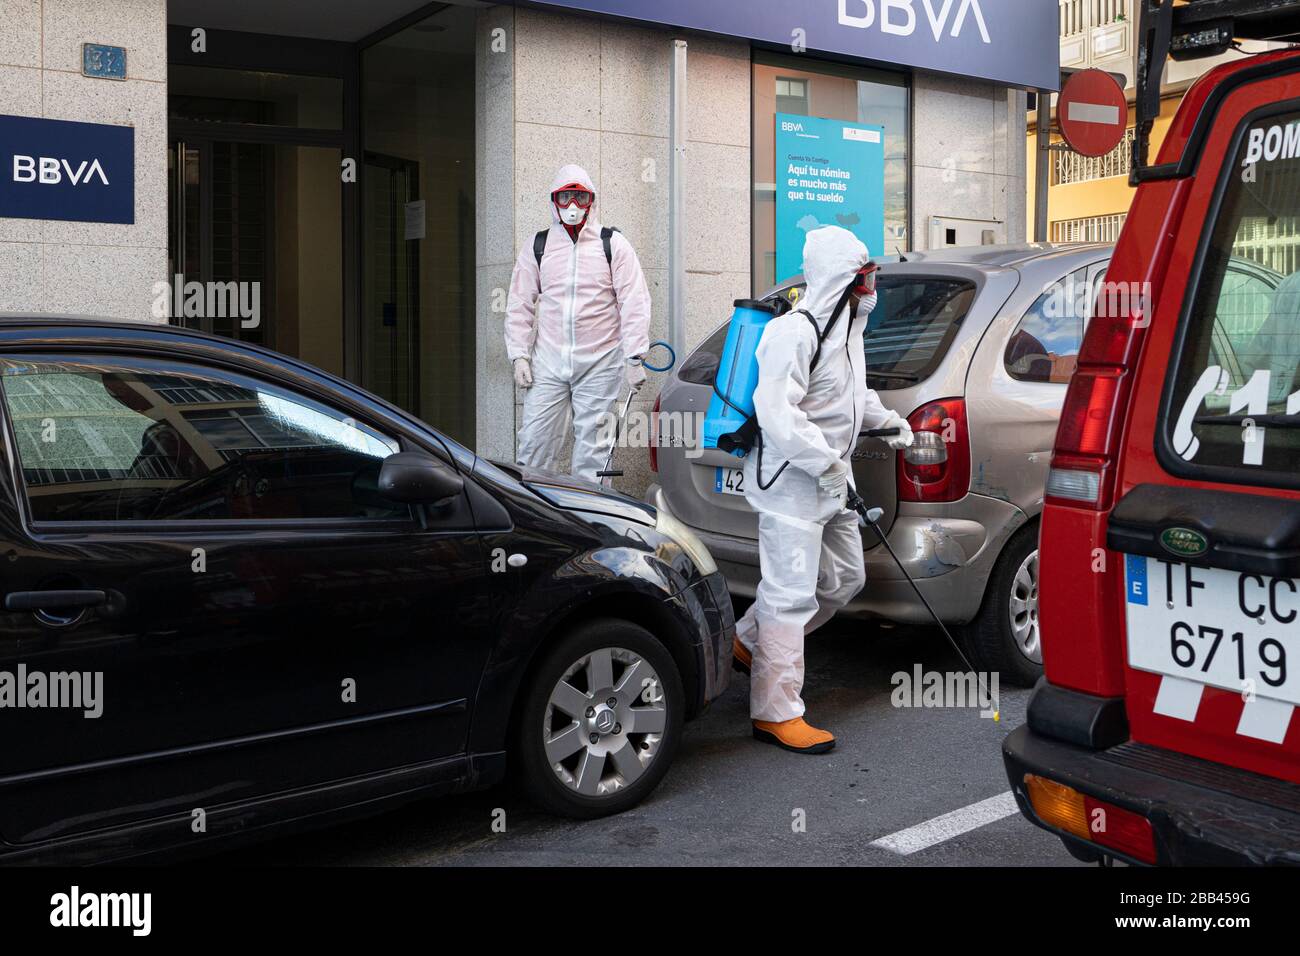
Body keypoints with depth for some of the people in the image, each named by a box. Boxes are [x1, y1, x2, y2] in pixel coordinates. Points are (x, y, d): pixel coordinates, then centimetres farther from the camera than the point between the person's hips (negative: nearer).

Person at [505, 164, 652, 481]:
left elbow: (634, 302, -1)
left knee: (593, 448, 2)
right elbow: (520, 305, 12)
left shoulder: (613, 244, 4)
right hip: (547, 363, 2)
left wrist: (634, 358, -8)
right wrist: (519, 355, 2)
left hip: (599, 364, -2)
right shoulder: (537, 246, 11)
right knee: (534, 443, -3)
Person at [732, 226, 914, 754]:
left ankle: (749, 642, 34)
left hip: (830, 479, 10)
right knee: (792, 593, -7)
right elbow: (776, 413, -27)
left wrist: (884, 418, 15)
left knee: (844, 578, 19)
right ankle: (776, 714, 2)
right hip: (792, 483, -10)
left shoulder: (846, 326, 13)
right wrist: (827, 466, -25)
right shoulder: (795, 332, -20)